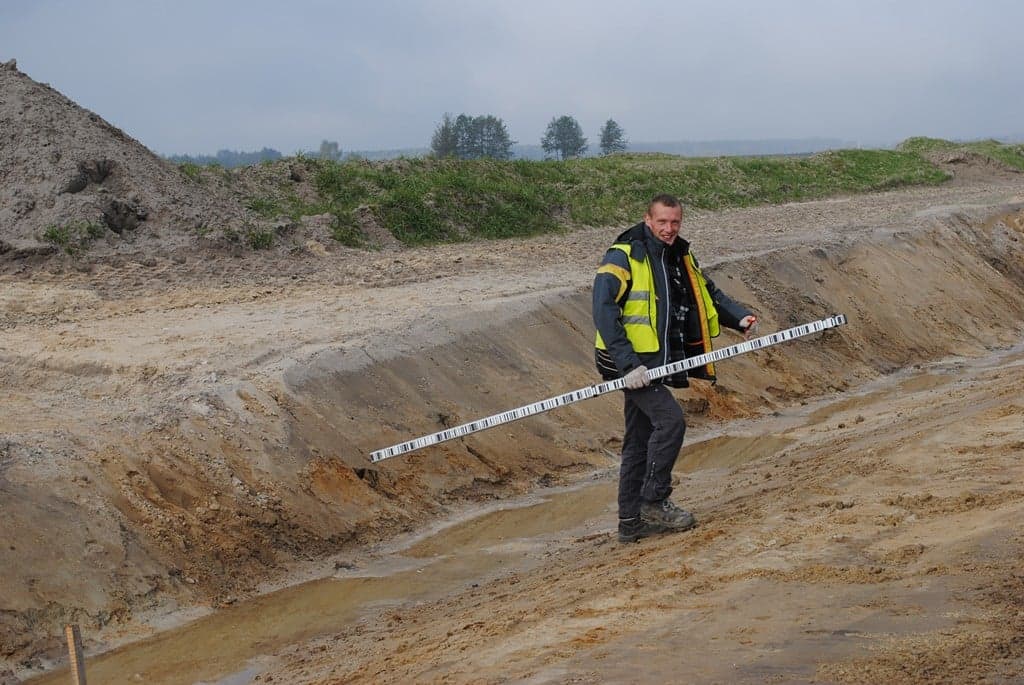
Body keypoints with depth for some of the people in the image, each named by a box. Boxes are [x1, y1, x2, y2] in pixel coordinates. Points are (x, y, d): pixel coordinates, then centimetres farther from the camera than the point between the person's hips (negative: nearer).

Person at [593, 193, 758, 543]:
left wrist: (739, 316, -2)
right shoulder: (623, 258, -12)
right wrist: (628, 364, -26)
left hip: (657, 363, 8)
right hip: (632, 363, -8)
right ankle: (654, 502, -9)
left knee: (640, 440, 11)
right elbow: (604, 314, -19)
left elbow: (709, 293, 19)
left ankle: (631, 521, 17)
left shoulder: (681, 258, 12)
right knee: (670, 419, -19)